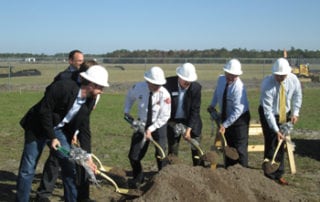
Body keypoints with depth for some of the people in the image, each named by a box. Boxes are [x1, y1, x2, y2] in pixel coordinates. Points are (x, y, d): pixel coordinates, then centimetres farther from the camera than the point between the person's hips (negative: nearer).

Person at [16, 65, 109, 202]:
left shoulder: (88, 102, -7)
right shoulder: (63, 87, -27)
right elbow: (44, 110, -23)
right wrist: (52, 137, -20)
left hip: (59, 130, 6)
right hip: (38, 128, -6)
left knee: (69, 165, 2)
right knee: (27, 169, 0)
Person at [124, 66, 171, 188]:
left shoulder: (164, 94, -24)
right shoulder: (138, 87, -17)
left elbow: (164, 116, -19)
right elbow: (130, 96, 9)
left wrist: (151, 129, -24)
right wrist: (126, 111, 2)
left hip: (159, 125, -2)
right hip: (142, 123, 3)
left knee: (160, 155, -6)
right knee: (133, 155, 1)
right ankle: (138, 178, 28)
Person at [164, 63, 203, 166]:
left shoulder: (196, 87, -16)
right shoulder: (169, 83, -16)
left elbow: (195, 110, -14)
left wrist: (189, 129, -17)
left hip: (191, 120, 0)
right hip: (173, 121, 0)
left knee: (196, 149, 5)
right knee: (172, 150, 6)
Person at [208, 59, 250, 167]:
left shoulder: (239, 87, -27)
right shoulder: (221, 79, -5)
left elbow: (237, 110, -29)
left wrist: (225, 125, -28)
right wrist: (212, 105, 16)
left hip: (240, 118, -7)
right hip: (226, 117, 7)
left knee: (240, 147, -5)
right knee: (227, 146, 13)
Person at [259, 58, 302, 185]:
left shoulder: (293, 80, -17)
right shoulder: (267, 84, -30)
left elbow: (297, 96, 4)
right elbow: (267, 110, -29)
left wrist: (295, 113, -8)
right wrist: (276, 130, -31)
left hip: (285, 115, 4)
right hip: (269, 115, -4)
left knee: (281, 145, 9)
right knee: (271, 145, -6)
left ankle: (279, 175, 21)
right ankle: (270, 177, 6)